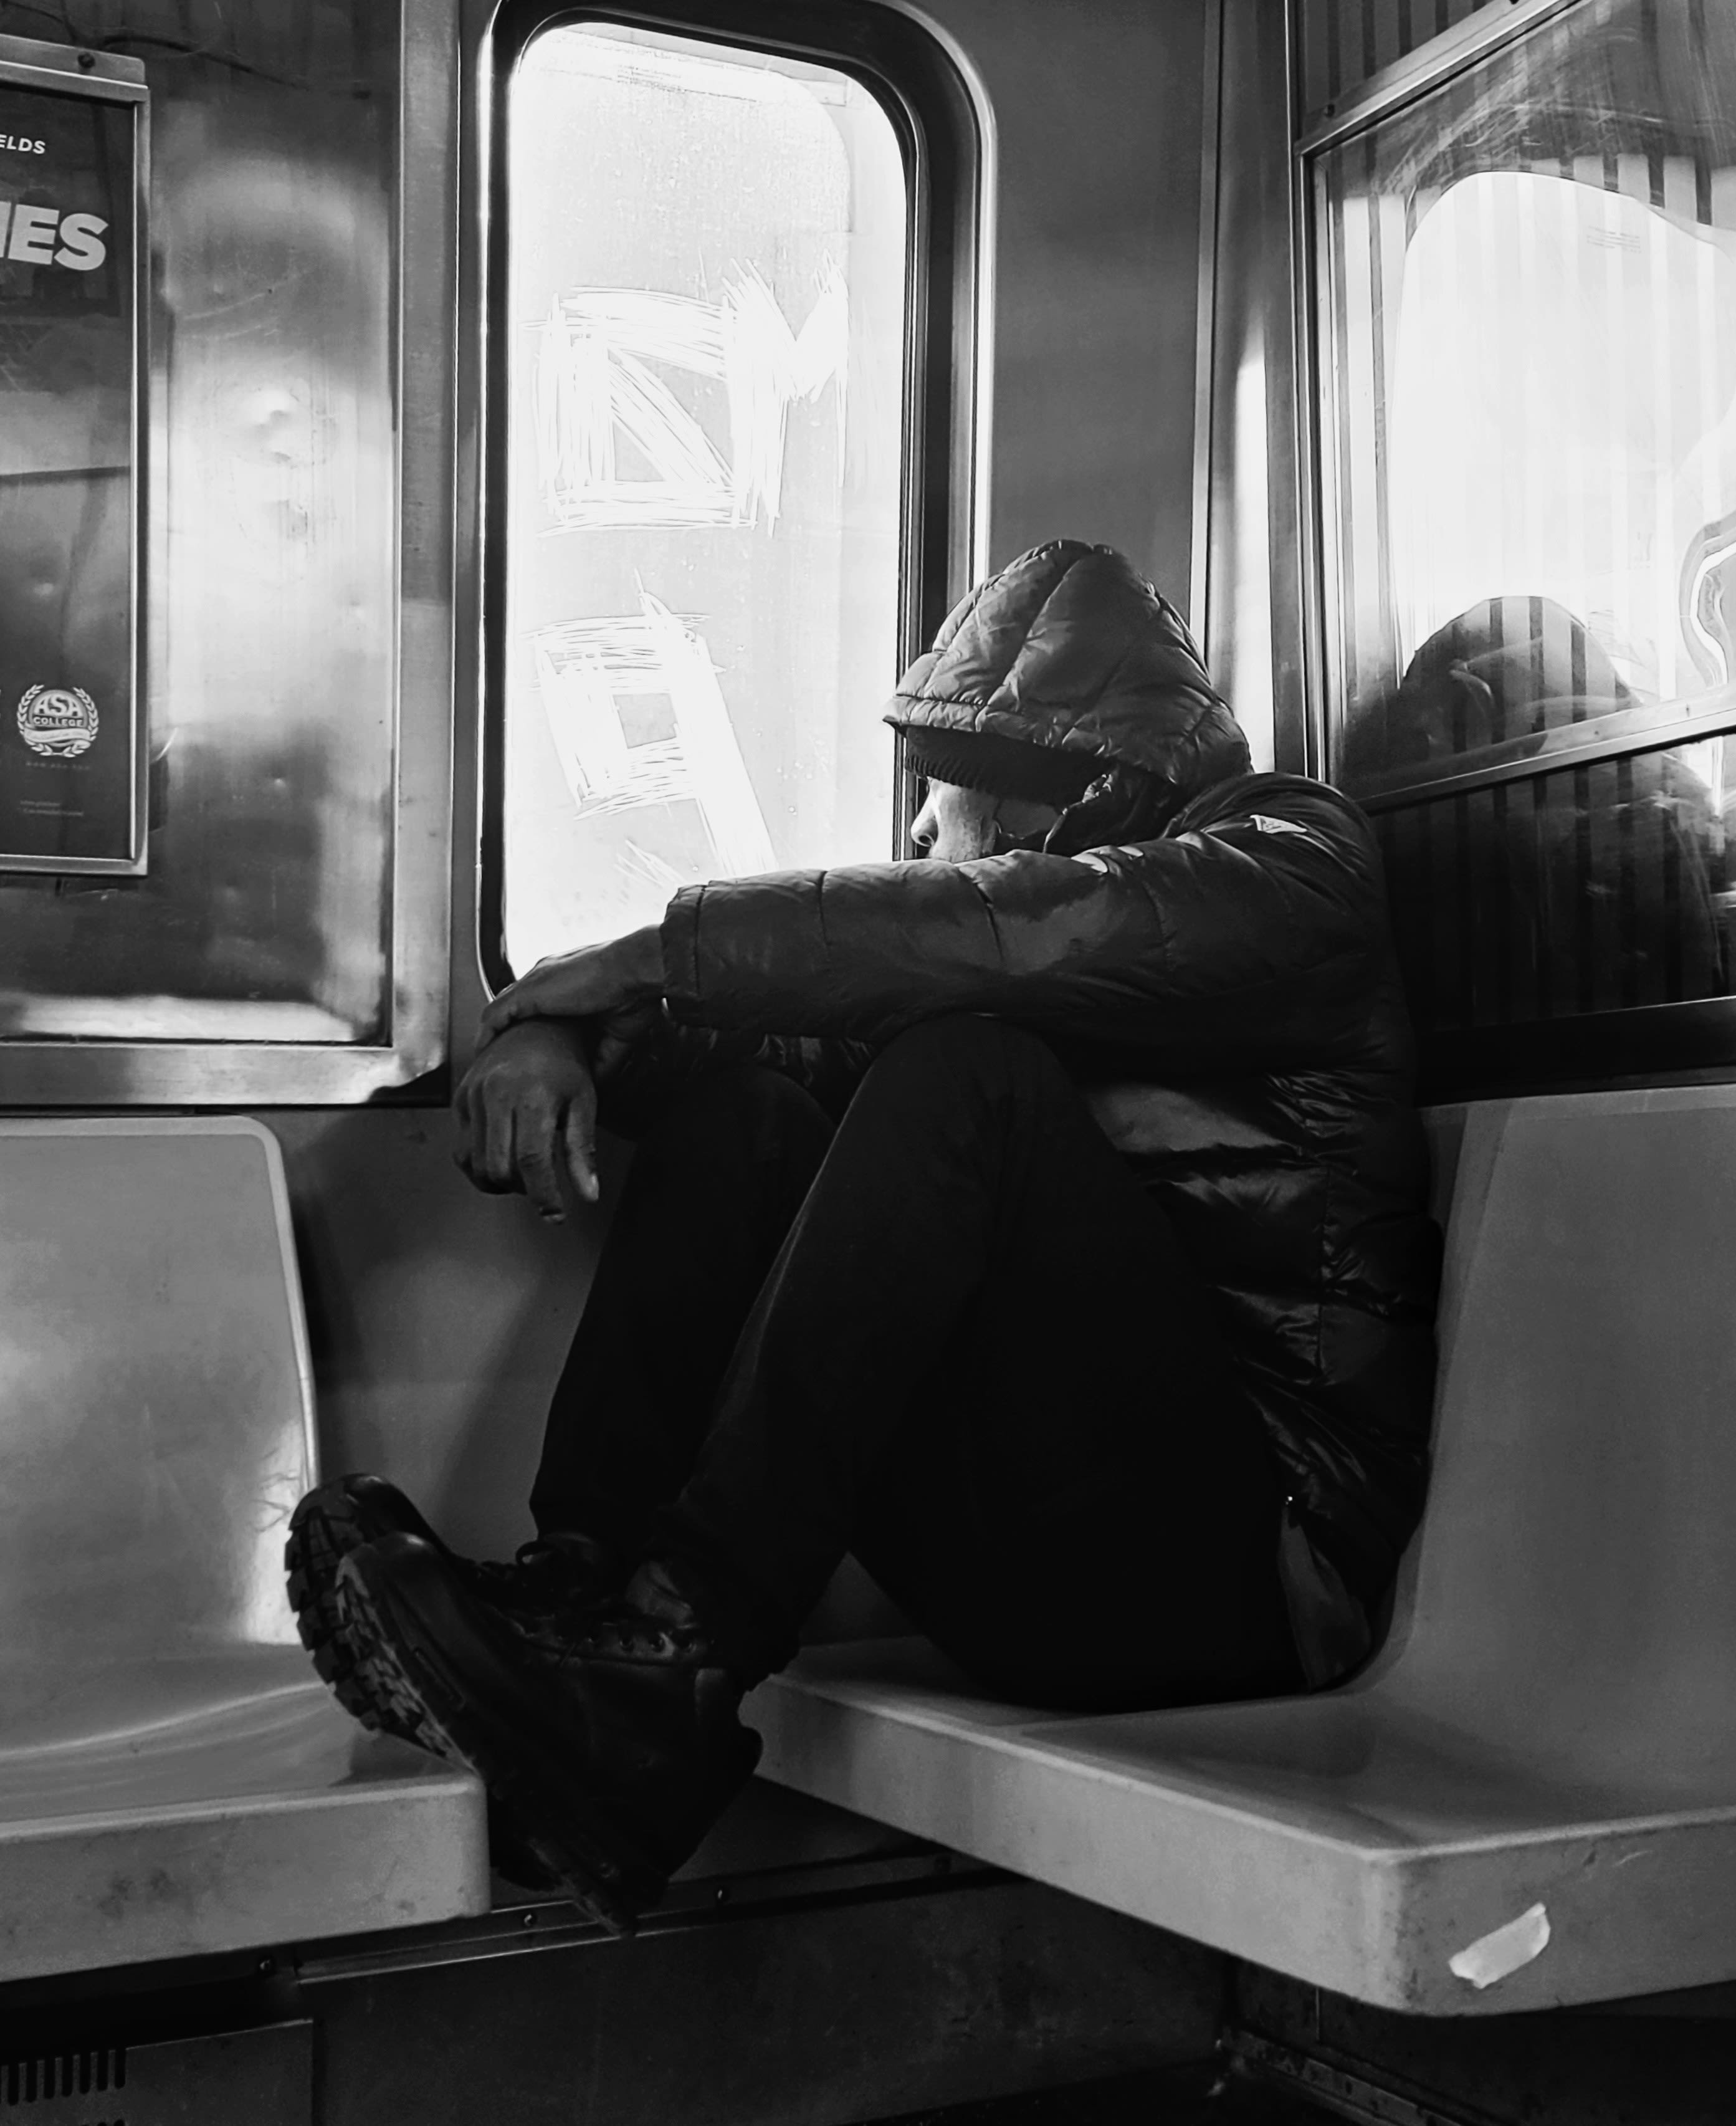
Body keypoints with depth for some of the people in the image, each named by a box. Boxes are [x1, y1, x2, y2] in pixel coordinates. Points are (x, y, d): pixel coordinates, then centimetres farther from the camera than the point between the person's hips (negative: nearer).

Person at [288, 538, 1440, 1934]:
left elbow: (980, 933, -18)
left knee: (965, 1075, -24)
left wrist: (632, 958, -16)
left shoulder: (1288, 862, 1)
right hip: (1034, 1579, 6)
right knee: (742, 1098, -4)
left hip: (1252, 1547, -6)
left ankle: (673, 1653, -29)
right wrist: (546, 1026, -9)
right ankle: (585, 1583, -19)